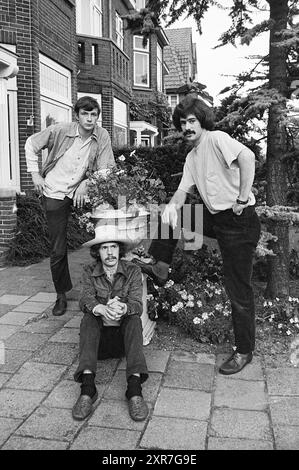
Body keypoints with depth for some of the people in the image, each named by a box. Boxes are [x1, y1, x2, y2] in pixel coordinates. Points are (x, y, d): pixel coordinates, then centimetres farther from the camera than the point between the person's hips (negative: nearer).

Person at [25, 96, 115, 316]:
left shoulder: (102, 136, -9)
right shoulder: (59, 130, -13)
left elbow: (105, 170, -8)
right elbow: (31, 144, 1)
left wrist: (85, 184, -21)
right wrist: (35, 173, -5)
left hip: (80, 191, 2)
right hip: (54, 194, -1)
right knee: (58, 250, 2)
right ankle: (61, 295, 21)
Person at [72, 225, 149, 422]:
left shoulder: (133, 271, -4)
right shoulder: (89, 272, -1)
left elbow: (137, 304, -17)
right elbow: (85, 301, -17)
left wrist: (123, 308, -42)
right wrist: (101, 309, -42)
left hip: (124, 335, 0)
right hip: (98, 336, 1)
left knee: (134, 319, -30)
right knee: (88, 319, -29)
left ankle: (135, 387, -43)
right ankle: (88, 386, -42)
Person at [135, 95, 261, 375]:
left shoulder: (217, 139, -11)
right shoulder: (191, 157, 15)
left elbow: (247, 157, -29)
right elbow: (183, 190, 10)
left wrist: (242, 199, -25)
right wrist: (172, 206, -12)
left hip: (239, 220, -8)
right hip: (214, 217, 8)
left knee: (238, 289, -1)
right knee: (169, 215, 7)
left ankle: (244, 351, 14)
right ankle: (159, 268, 17)